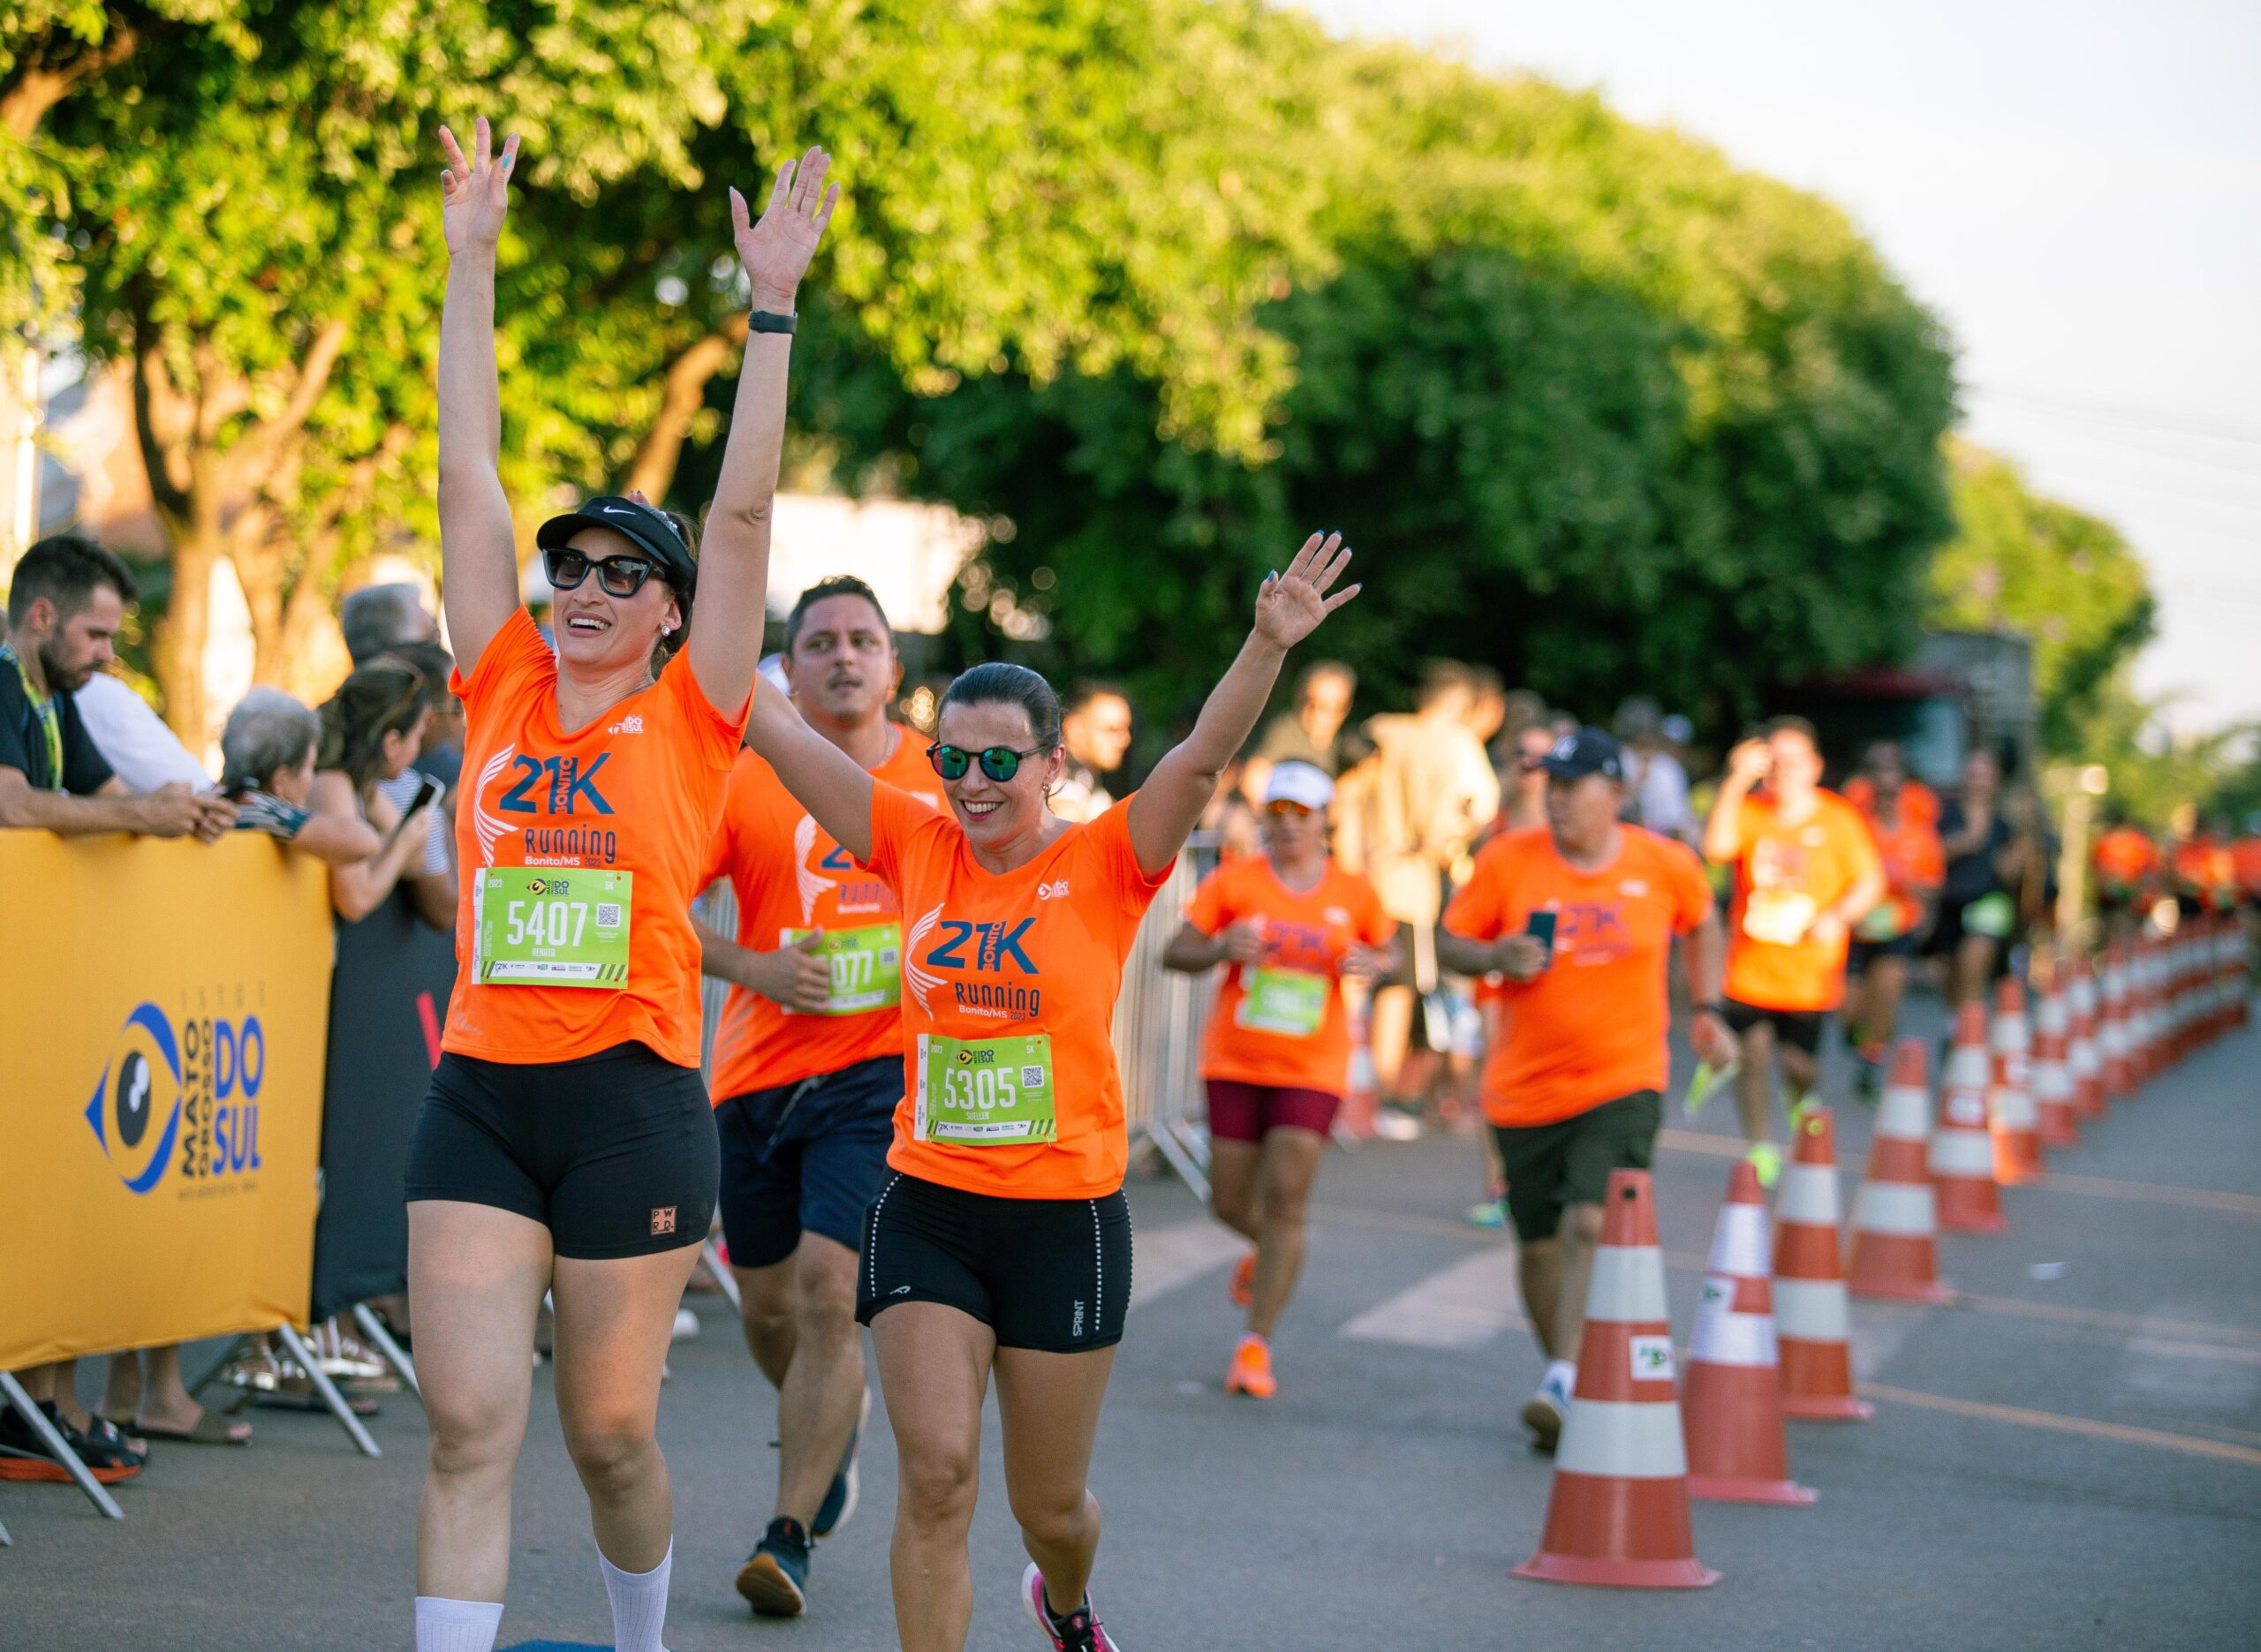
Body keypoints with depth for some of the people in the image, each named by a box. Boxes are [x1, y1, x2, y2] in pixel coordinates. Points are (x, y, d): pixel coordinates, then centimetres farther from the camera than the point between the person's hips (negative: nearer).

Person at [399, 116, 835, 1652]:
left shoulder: (692, 720, 1)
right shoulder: (504, 692, 7)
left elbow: (745, 507, -5)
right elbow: (468, 472, 9)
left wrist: (773, 306, -9)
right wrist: (471, 260, 9)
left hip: (634, 1104, -2)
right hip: (480, 1096, 2)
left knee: (610, 1429, 9)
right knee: (470, 1422, -5)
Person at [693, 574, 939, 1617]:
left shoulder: (942, 780, 3)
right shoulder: (745, 780, -2)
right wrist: (750, 966, -16)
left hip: (882, 1072, -2)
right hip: (757, 1069, 2)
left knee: (829, 1288, -16)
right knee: (766, 1304, 14)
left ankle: (790, 1536, -9)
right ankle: (832, 1430, 46)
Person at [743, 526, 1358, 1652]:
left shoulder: (1106, 864, -5)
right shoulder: (916, 845, 1)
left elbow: (1202, 760, -21)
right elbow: (777, 733, -1)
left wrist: (1269, 647, -36)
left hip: (1066, 1217, -1)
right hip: (927, 1209, 1)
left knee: (1050, 1503, 13)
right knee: (936, 1470, -13)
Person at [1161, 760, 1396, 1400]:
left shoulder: (1354, 894, 0)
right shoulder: (1233, 882, -2)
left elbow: (1389, 955, 15)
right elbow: (1174, 953, -1)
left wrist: (1370, 965, -9)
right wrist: (1219, 949, -22)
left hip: (1312, 1068, -1)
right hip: (1234, 1063, 1)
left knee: (1285, 1201, -10)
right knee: (1231, 1203, 7)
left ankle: (1256, 1344, -2)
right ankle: (1266, 1249, 45)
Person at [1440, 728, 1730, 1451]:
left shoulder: (1667, 866, -2)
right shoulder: (1507, 861, -5)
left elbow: (1702, 926, 19)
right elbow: (1450, 941, 3)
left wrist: (1708, 1009, 13)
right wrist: (1494, 958, -17)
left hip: (1624, 1083, -2)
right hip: (1525, 1089, 2)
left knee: (1591, 1223, -21)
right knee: (1539, 1243, 9)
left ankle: (1567, 1380, -24)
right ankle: (1562, 1375, 28)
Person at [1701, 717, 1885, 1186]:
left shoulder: (1839, 818, 1)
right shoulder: (1749, 811, 2)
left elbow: (1870, 881, 2)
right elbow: (1716, 848, -17)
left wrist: (1838, 916, -16)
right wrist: (1737, 782, -21)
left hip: (1810, 974, -1)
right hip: (1748, 967, 1)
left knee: (1801, 1066, 0)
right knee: (1751, 1055, -6)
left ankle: (1801, 1111, 36)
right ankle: (1759, 1146, 13)